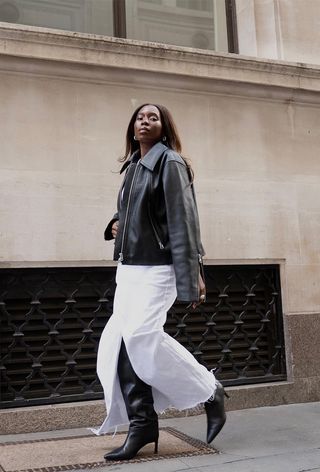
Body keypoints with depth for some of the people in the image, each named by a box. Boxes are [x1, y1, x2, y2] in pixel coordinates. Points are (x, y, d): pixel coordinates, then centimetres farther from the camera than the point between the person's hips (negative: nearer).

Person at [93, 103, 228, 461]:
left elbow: (183, 220, -14)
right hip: (128, 267, 8)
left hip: (157, 267, -8)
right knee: (120, 342, -1)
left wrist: (192, 275, -20)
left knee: (141, 335, -19)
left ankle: (210, 392, 1)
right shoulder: (132, 166, 17)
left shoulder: (170, 163, -6)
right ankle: (142, 424, 7)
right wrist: (115, 225, 8)